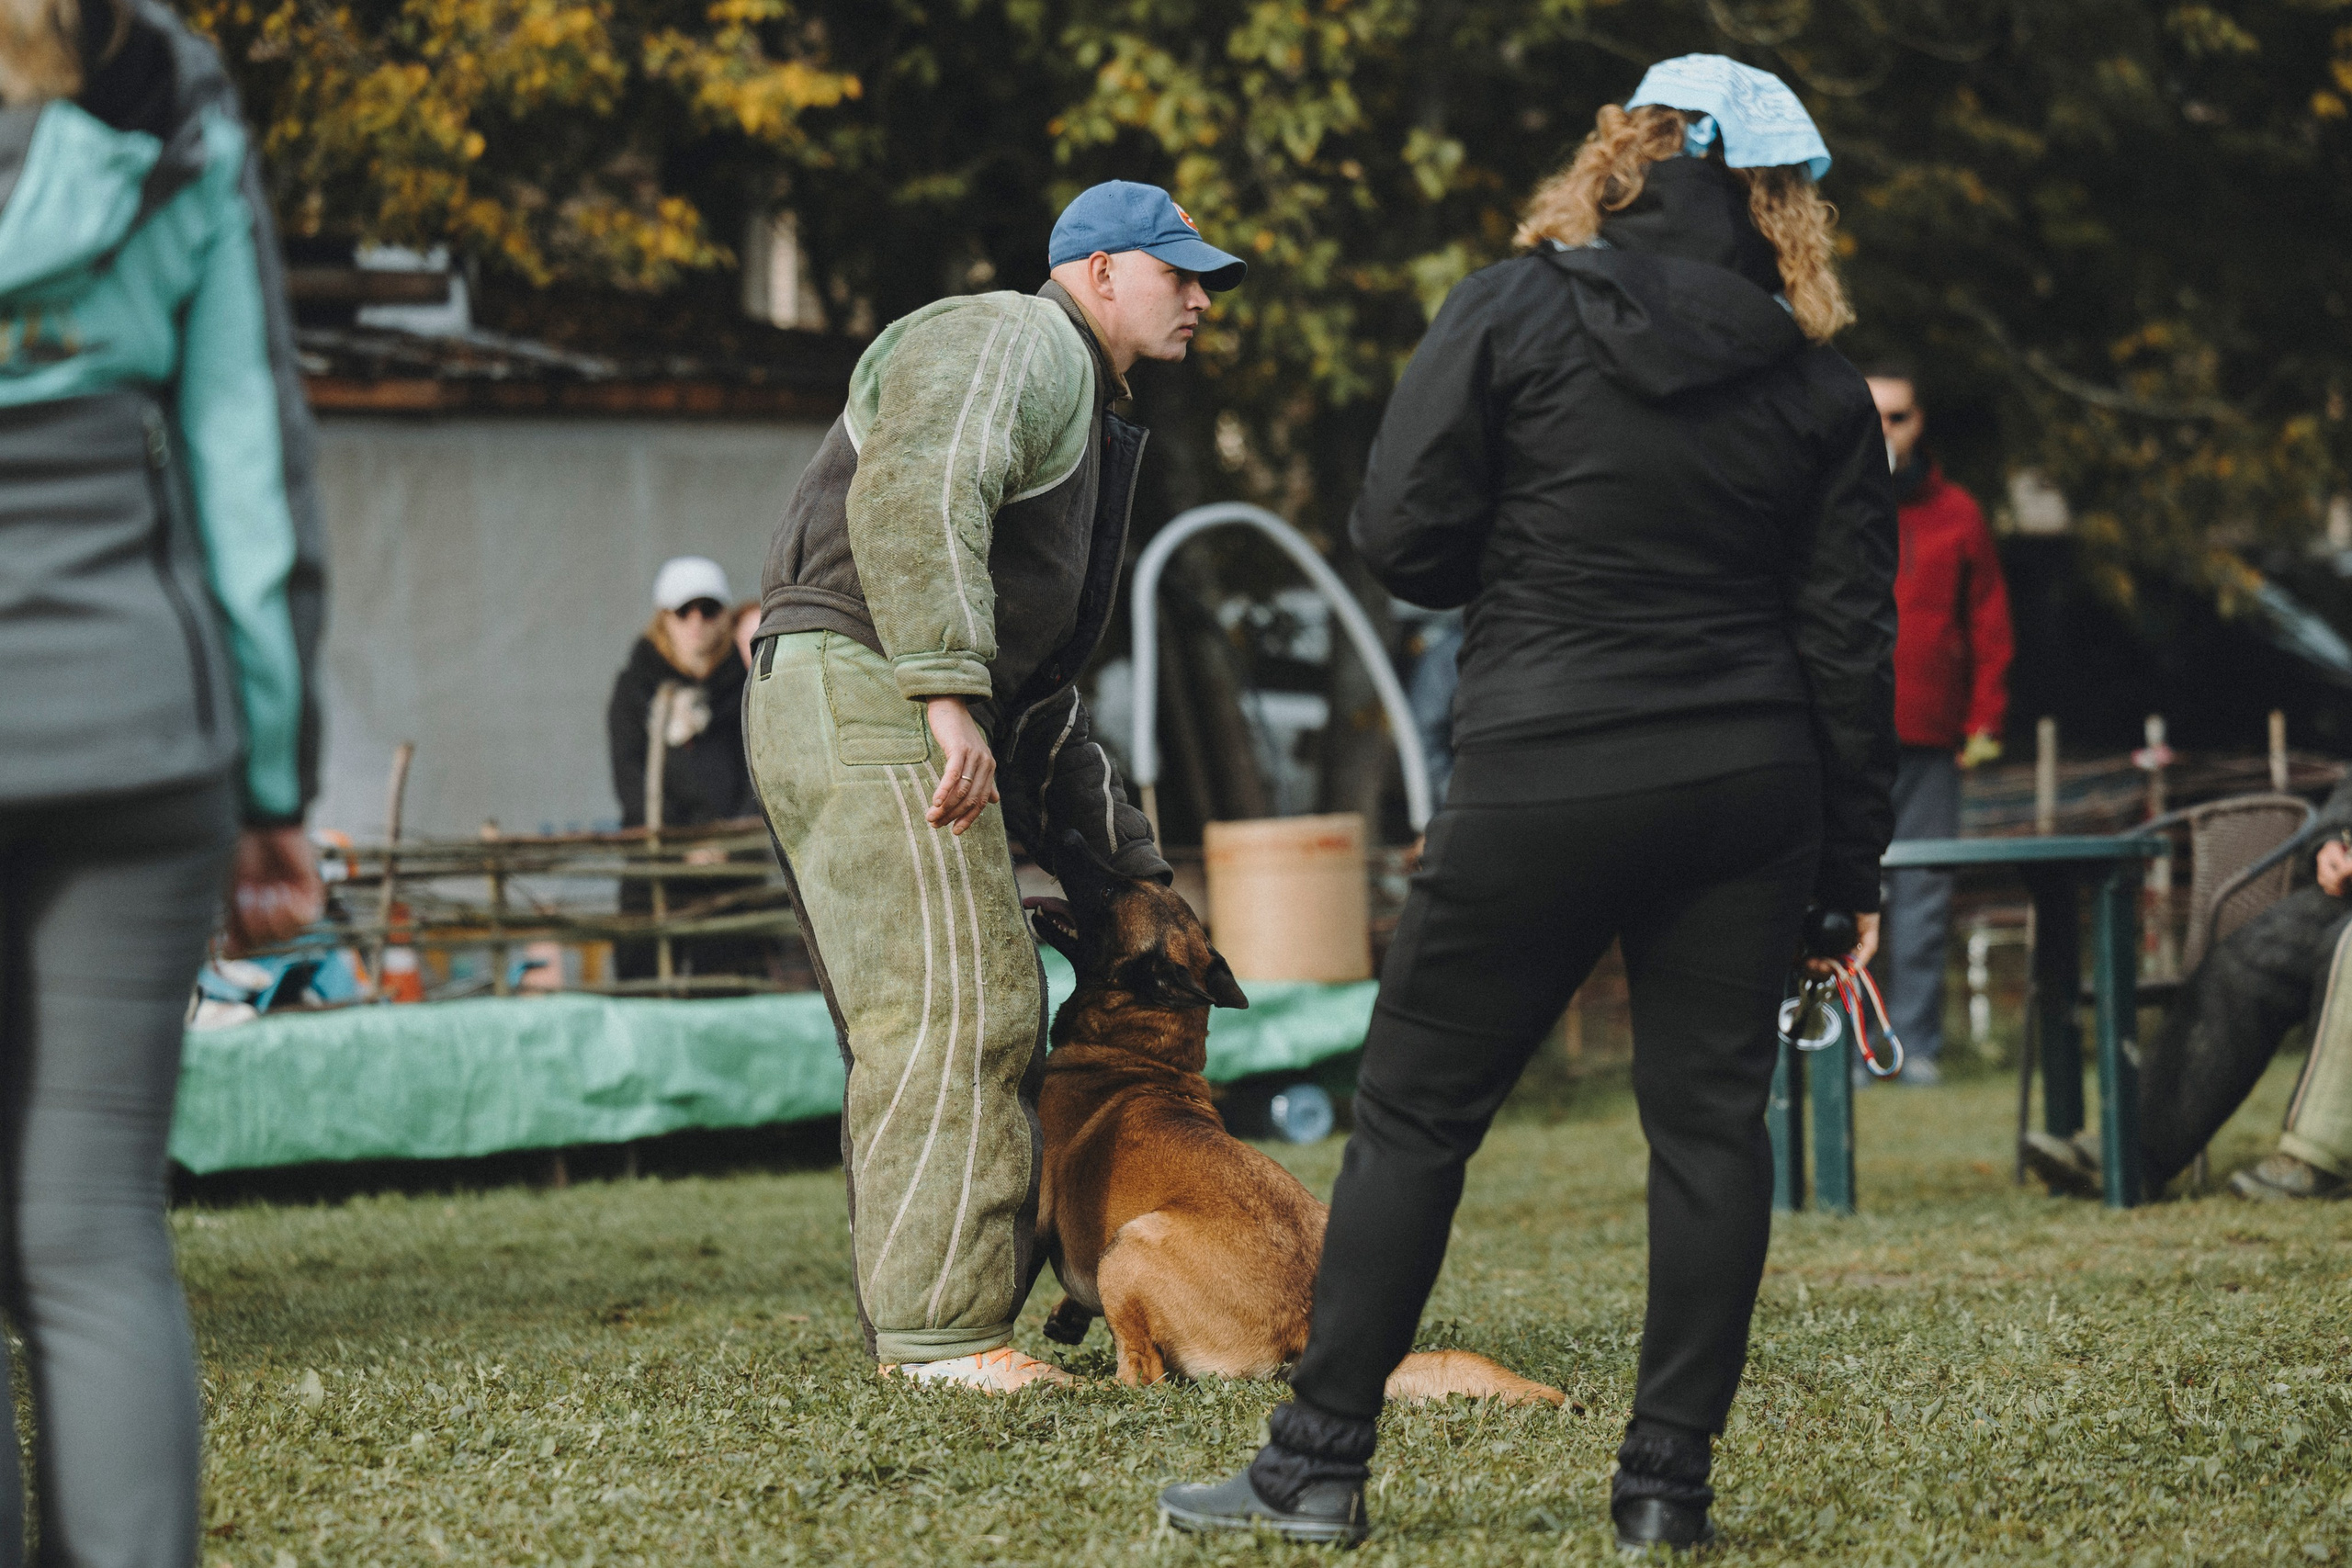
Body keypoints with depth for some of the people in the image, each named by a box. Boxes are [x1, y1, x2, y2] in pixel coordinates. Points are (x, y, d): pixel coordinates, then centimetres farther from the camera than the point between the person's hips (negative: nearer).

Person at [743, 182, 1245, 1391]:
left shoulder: (1083, 405, 29)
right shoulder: (1018, 345, -4)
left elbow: (1043, 683, 33)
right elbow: (912, 495, -24)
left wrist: (1120, 851, 29)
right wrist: (949, 691, -29)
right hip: (861, 688, -11)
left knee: (928, 1028, 11)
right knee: (959, 1006, -14)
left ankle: (918, 1331, 14)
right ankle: (939, 1329, -15)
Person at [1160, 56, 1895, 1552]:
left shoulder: (1510, 316, -6)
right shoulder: (1818, 385, 3)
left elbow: (1401, 533, -8)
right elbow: (1849, 633, 4)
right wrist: (1853, 865, 9)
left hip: (1544, 783, -3)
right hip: (1749, 787, 3)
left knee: (1415, 1109, 6)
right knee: (1712, 1120, 7)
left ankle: (1321, 1463, 8)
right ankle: (1670, 1482, 5)